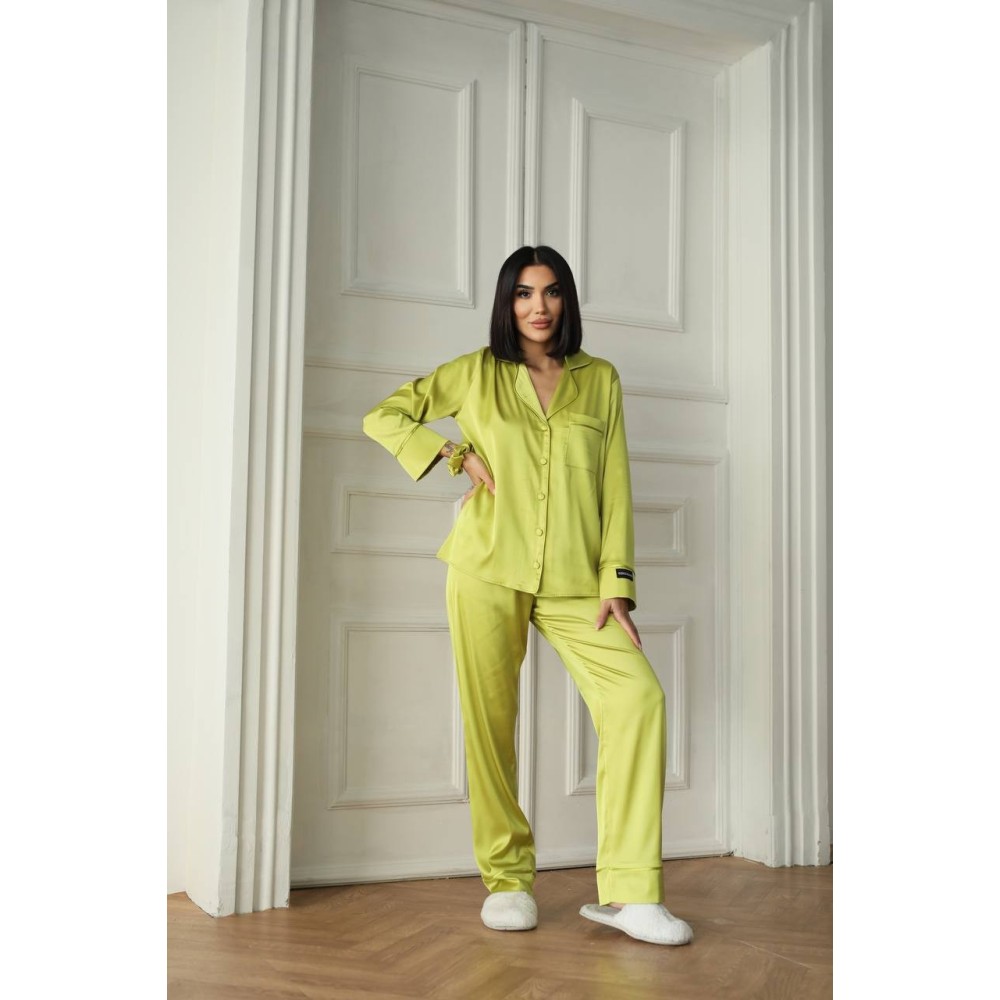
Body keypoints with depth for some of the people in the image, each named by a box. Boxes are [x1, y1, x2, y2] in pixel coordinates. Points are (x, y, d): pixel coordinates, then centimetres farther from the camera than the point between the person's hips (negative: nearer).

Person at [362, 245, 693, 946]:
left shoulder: (601, 380, 11)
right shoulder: (475, 374, 9)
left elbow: (615, 485, 7)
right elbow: (382, 418, 12)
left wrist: (617, 584, -2)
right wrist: (456, 454, -3)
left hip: (573, 580, 1)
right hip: (489, 571, 0)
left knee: (638, 696, -15)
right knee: (491, 720, -1)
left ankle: (628, 891, -10)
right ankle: (507, 880, 16)